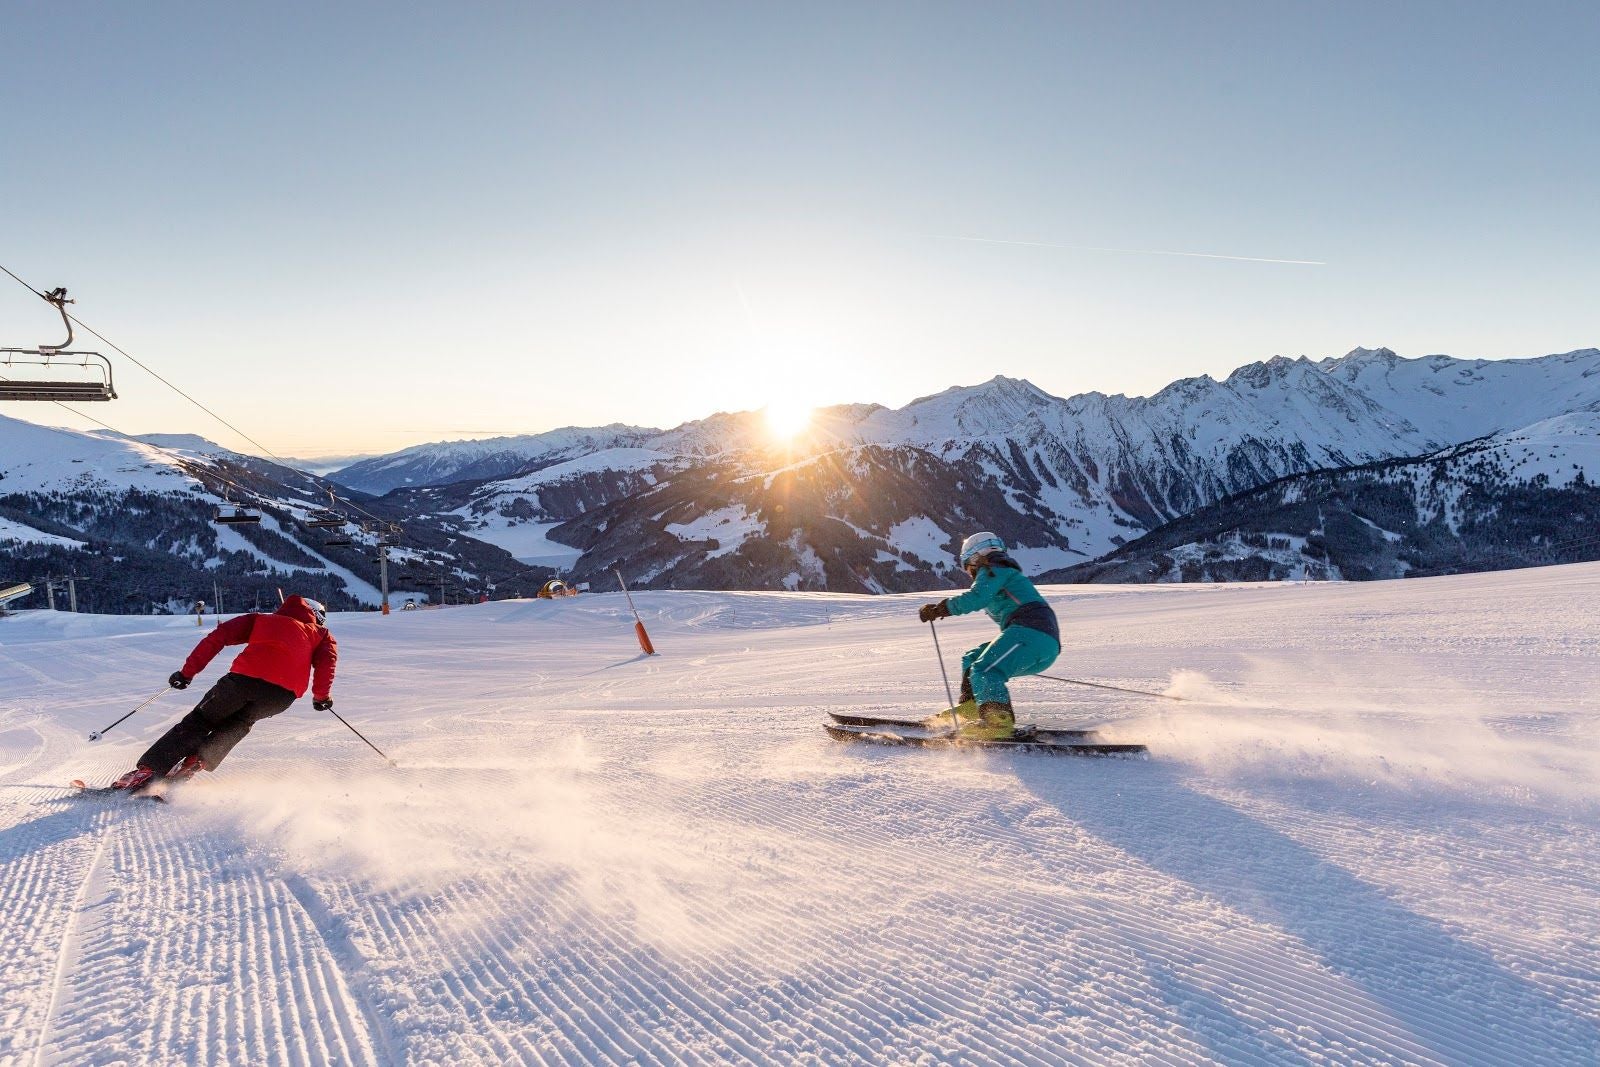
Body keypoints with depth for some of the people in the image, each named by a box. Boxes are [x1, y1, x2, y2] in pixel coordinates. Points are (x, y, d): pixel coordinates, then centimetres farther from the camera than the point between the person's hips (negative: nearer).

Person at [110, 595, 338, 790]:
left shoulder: (261, 620, 32)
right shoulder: (321, 634, 29)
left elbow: (218, 636, 20)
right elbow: (328, 659, 7)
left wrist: (188, 672, 20)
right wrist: (321, 696, 15)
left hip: (245, 677, 0)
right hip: (283, 693, 0)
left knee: (200, 721, 19)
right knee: (239, 723, 28)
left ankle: (147, 771, 11)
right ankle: (196, 762, 9)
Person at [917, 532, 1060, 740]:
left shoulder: (993, 571, 6)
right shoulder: (1008, 575, 36)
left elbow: (976, 598, -13)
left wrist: (938, 609, -10)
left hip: (1031, 630, -10)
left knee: (984, 671, -24)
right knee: (971, 660, 15)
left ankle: (1000, 723, -42)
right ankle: (970, 711, 1)